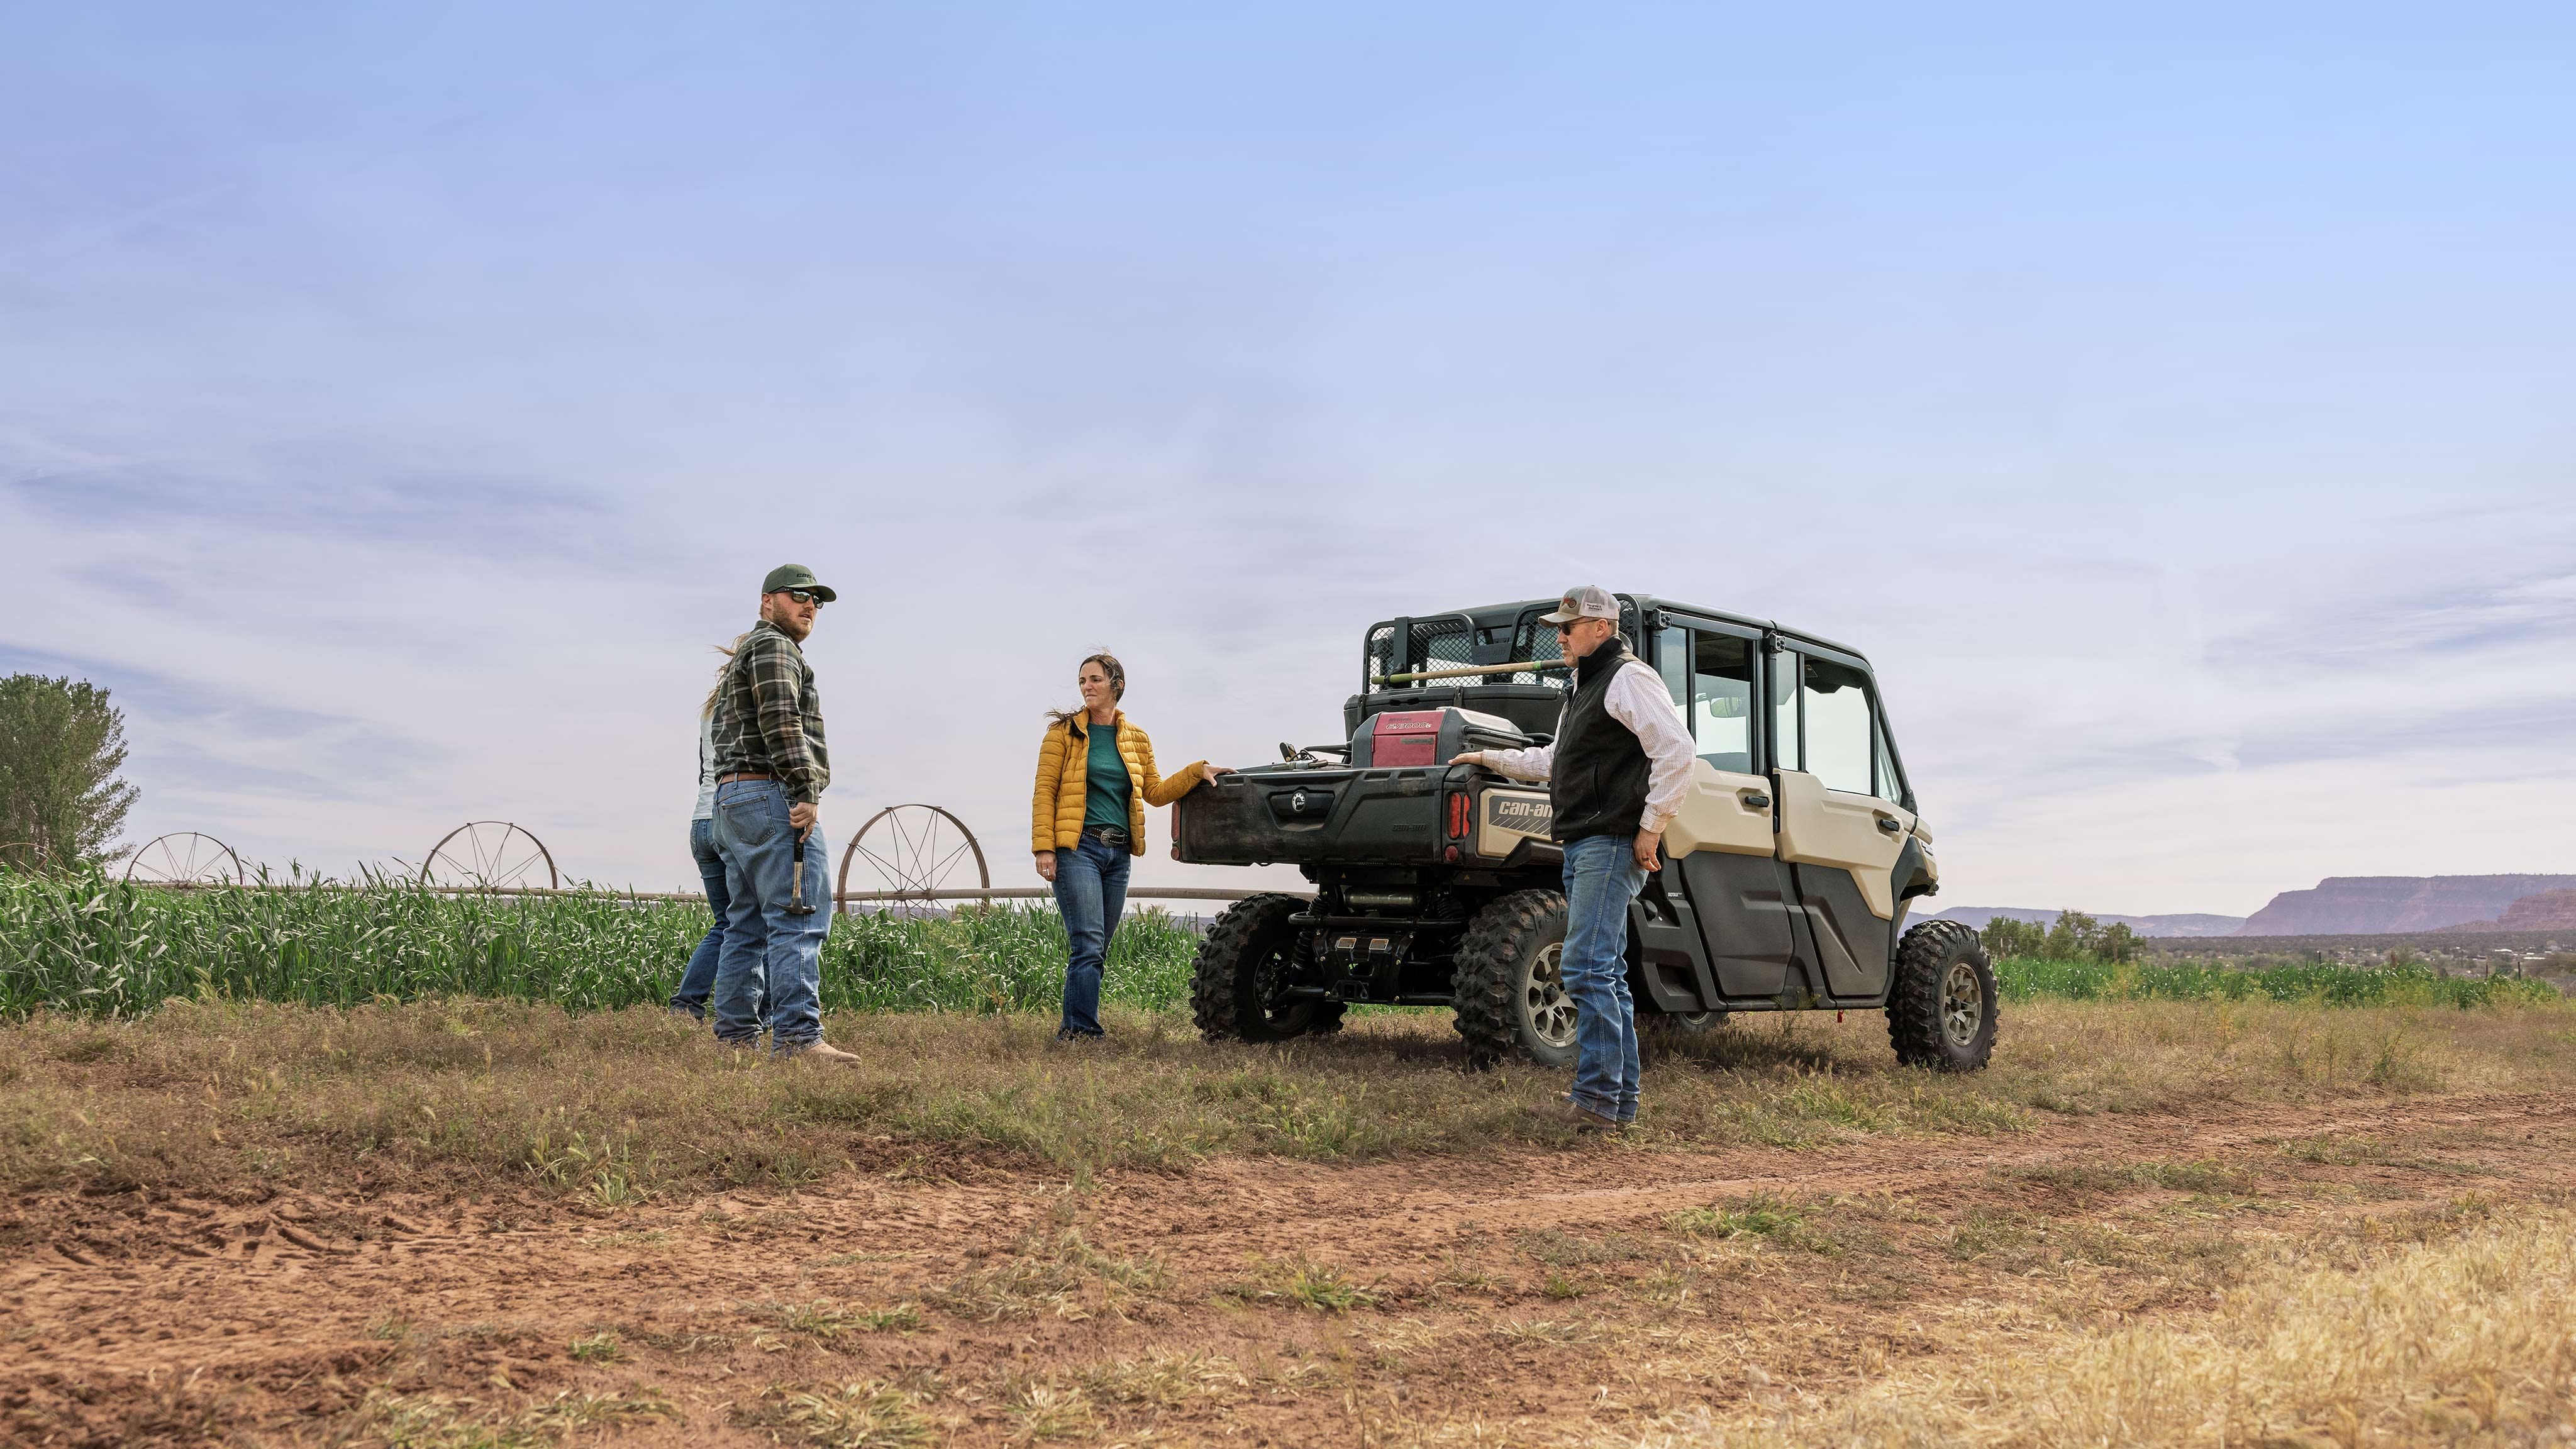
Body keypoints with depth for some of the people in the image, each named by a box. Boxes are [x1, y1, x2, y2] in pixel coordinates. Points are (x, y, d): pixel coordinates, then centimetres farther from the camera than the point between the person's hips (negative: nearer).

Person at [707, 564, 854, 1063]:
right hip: (773, 795, -11)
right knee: (799, 918, -15)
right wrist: (806, 792, -23)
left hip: (732, 798, 11)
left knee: (746, 924, 9)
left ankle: (736, 1035, 8)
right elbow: (782, 722, -18)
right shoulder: (774, 647, -5)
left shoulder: (743, 657, 28)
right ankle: (797, 1036, -21)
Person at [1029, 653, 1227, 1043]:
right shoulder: (1064, 732, 1)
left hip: (1118, 852, 5)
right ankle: (1083, 1031, -14)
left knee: (1096, 949, 7)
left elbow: (1155, 792, 20)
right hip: (1077, 848, -5)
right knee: (1088, 944, -15)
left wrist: (1197, 771, 7)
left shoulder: (1136, 738, 14)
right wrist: (1044, 848, -12)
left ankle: (1072, 1031, 14)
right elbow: (1044, 792, -3)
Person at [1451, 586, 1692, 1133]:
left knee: (1586, 968, -15)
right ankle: (1620, 1101, 15)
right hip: (1582, 843, 11)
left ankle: (1597, 1098, -13)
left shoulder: (1628, 680, -10)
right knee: (1605, 973, 11)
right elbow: (1554, 761, 34)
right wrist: (1490, 758, 31)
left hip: (1613, 844, -11)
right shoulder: (1584, 687, 22)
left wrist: (1651, 827, -19)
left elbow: (1677, 751, -19)